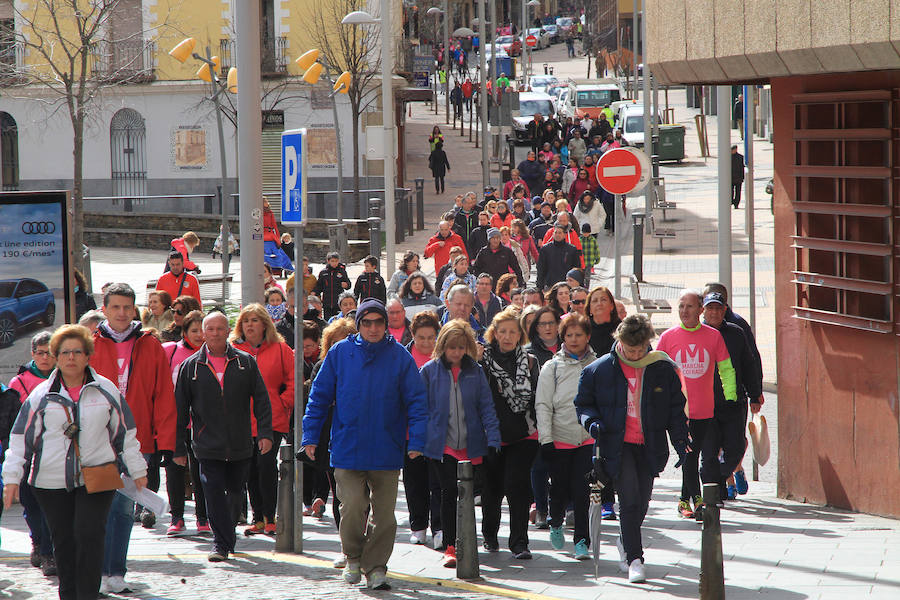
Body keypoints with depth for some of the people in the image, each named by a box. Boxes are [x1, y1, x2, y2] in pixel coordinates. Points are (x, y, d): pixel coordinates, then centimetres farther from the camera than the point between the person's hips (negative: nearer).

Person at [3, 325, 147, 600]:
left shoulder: (106, 390, 5)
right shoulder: (41, 395, 4)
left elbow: (125, 433, 13)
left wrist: (137, 471, 15)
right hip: (51, 482, 1)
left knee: (90, 536, -11)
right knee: (63, 541, 7)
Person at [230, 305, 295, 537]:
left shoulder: (280, 350, 5)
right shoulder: (233, 350, 9)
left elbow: (293, 382, 7)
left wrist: (283, 405, -2)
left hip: (272, 421, -2)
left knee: (266, 463, -15)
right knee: (251, 470, 5)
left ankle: (269, 517, -5)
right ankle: (258, 518, 15)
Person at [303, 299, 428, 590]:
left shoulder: (400, 357, 2)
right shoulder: (340, 353, 3)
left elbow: (416, 401, 3)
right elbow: (319, 396, 8)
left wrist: (416, 440, -6)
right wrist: (310, 436, 4)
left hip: (386, 451, 1)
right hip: (347, 450, -1)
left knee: (384, 514, 2)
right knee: (352, 506, -10)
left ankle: (375, 567, 15)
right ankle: (353, 557, 14)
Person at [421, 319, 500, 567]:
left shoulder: (475, 372, 6)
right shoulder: (430, 371, 2)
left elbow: (486, 407, 7)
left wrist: (493, 439, -2)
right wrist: (420, 441, -2)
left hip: (471, 445, 2)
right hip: (442, 445, -2)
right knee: (450, 491, -10)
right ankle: (450, 547, -5)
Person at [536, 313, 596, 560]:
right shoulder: (552, 367, 4)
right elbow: (543, 405, 1)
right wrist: (546, 438, -8)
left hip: (589, 437, 0)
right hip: (560, 438, 0)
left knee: (583, 491, -7)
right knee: (560, 489, 6)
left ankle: (582, 541, 1)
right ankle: (556, 523, 36)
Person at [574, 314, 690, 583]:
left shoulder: (664, 368, 0)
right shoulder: (598, 370, -4)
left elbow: (676, 407, 9)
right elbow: (583, 403, 8)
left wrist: (680, 441, 1)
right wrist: (591, 421, -13)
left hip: (650, 447, 3)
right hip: (617, 445, -2)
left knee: (642, 501, 10)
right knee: (629, 499, -16)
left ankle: (625, 542, 38)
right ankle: (634, 559, -11)